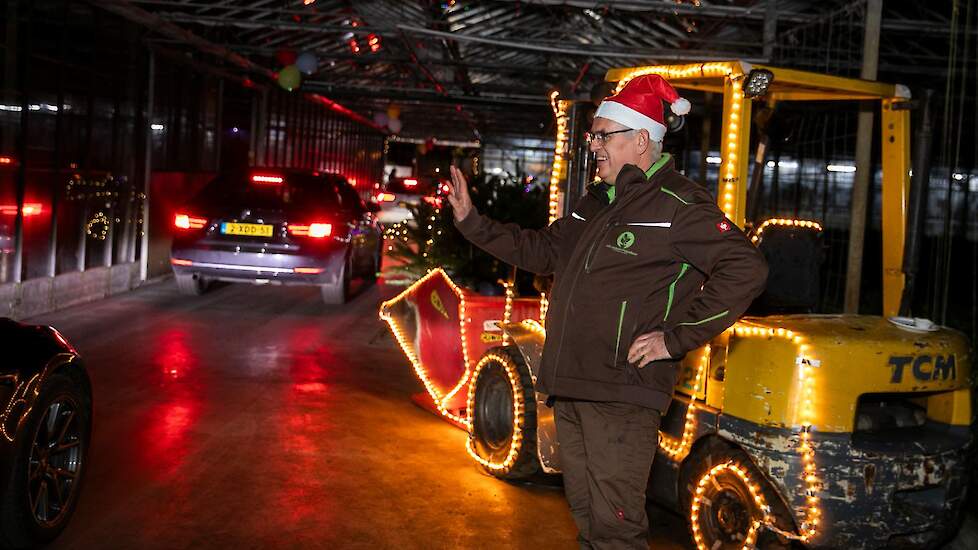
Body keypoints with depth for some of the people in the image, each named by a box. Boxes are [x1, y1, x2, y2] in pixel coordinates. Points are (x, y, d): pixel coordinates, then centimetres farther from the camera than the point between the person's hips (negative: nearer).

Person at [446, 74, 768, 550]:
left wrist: (676, 338, -19)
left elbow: (746, 270, -19)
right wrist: (471, 221, 19)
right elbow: (541, 251, 25)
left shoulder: (678, 205, -12)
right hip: (569, 387, 9)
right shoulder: (597, 202, 16)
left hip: (621, 394, -9)